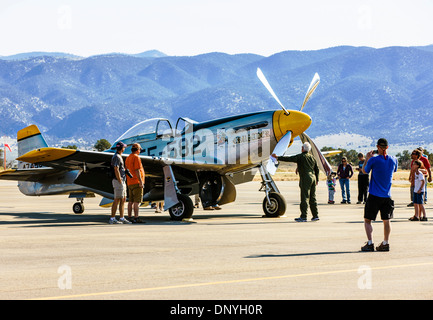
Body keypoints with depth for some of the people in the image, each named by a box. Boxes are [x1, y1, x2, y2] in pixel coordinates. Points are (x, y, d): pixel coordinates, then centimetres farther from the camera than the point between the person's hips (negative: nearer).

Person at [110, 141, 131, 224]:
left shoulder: (119, 157, 19)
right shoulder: (116, 157, -14)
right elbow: (116, 170, -20)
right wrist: (120, 182, -20)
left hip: (122, 181, 10)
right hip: (118, 181, -10)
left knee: (123, 199, 10)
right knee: (117, 200, -8)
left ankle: (122, 218, 12)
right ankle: (112, 219, -6)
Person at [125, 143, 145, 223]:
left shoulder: (128, 158, 16)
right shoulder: (136, 157, -11)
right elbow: (137, 170, -18)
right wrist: (141, 182, -19)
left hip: (130, 183, 9)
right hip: (136, 182, -9)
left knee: (131, 201, 9)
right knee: (137, 201, -10)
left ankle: (129, 217, 8)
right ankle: (136, 218, -14)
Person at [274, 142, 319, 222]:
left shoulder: (301, 156, -9)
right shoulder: (312, 157, 13)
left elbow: (289, 159, -13)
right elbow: (316, 169, 19)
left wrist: (277, 158, -7)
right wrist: (317, 179, 27)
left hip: (305, 179, -7)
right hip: (313, 177, 7)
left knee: (305, 198, -8)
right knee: (312, 198, 12)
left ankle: (303, 217, -9)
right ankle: (315, 215, 13)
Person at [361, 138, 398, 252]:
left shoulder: (373, 160, -13)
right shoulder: (393, 160, -2)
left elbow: (364, 171, 4)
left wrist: (367, 158, 16)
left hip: (374, 195, -4)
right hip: (387, 195, 4)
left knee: (367, 220, 4)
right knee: (386, 220, 13)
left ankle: (370, 243, -6)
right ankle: (385, 243, 15)